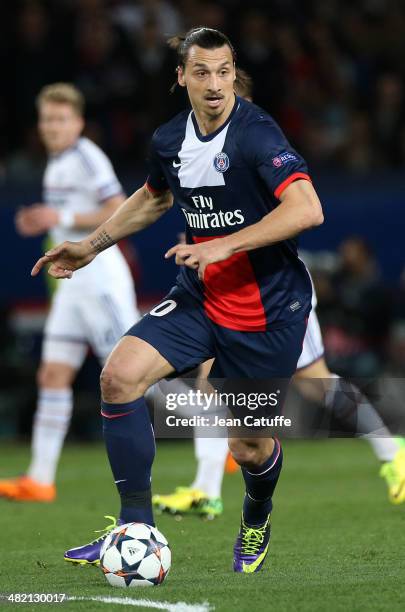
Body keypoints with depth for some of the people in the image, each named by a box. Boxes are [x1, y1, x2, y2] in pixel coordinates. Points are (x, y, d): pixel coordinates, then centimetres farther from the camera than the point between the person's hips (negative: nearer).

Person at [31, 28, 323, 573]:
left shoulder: (257, 135, -20)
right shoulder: (168, 140, 1)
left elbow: (307, 209, -32)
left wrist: (224, 245, -33)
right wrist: (92, 246, 22)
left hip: (269, 311, -5)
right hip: (200, 297, 5)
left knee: (249, 447, 3)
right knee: (119, 375, -17)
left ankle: (257, 518, 41)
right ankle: (137, 527, -6)